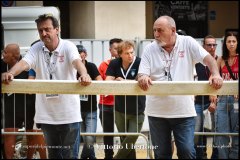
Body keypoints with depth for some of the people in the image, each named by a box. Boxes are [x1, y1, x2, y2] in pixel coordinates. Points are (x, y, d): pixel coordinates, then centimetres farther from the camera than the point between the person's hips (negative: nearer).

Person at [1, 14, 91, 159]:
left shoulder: (68, 46, -7)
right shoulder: (36, 49, 2)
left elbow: (77, 61, -26)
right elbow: (24, 63, -15)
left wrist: (84, 75, -50)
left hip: (69, 113, -4)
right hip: (47, 114, 4)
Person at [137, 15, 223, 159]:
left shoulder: (187, 43, -2)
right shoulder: (149, 49, 2)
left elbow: (208, 59, -8)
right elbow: (142, 74, -2)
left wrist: (216, 75, -28)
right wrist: (142, 78, -27)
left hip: (184, 111, -2)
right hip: (157, 112, 2)